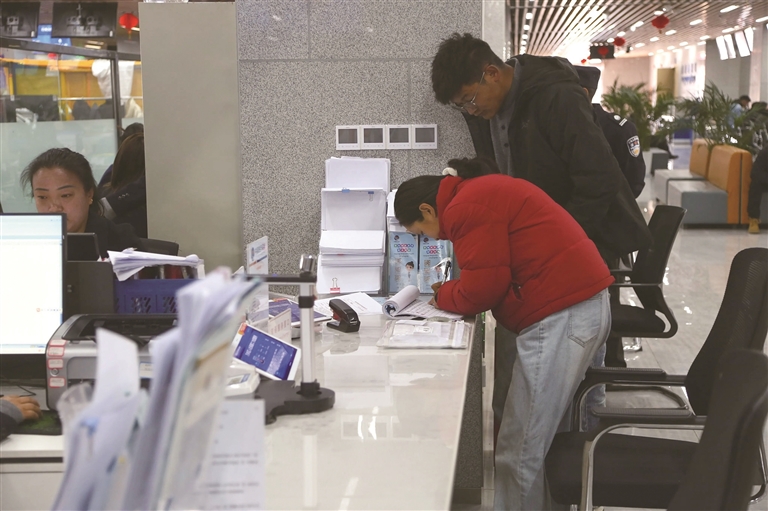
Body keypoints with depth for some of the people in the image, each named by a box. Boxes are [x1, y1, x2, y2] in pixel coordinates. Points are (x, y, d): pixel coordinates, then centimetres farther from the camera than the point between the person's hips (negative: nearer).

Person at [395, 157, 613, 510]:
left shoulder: (466, 207, -10)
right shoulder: (483, 190, 22)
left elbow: (482, 289, -13)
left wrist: (443, 296, 6)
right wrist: (452, 290, 13)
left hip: (561, 316, -11)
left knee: (518, 452, -6)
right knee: (538, 439, 15)